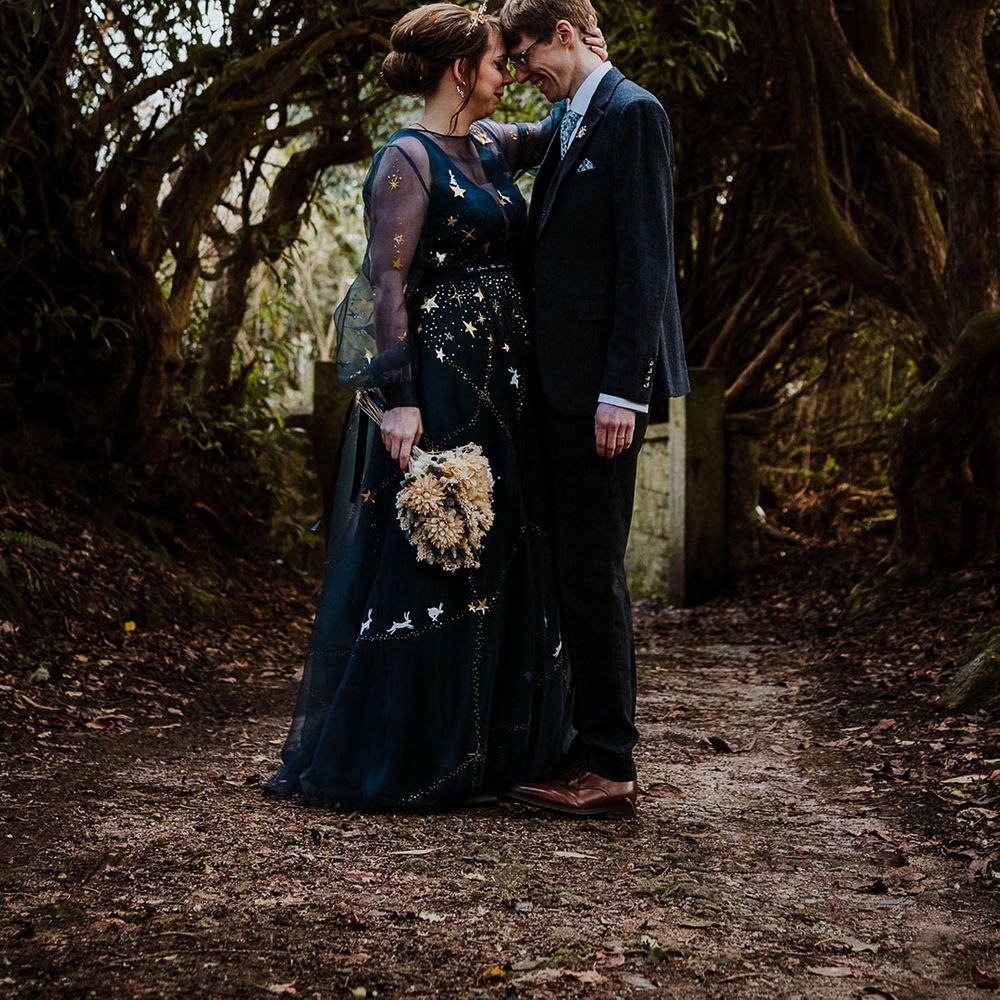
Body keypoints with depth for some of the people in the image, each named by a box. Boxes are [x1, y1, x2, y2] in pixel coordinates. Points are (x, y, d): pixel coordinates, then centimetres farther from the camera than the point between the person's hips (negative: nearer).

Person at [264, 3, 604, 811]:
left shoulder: (489, 146, 13)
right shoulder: (409, 159, -11)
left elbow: (559, 133, 32)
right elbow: (385, 284, -16)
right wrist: (399, 399, -22)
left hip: (500, 381, 9)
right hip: (436, 382, -9)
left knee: (499, 563, 12)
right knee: (422, 563, -3)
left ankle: (487, 745, 23)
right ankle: (391, 760, 7)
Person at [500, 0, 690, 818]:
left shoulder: (631, 114, -9)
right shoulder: (567, 122, 19)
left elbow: (646, 261, -16)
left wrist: (623, 391, -20)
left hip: (605, 382, -9)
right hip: (565, 381, 9)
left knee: (592, 569, -6)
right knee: (578, 569, 12)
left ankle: (610, 768, 2)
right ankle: (590, 746, 21)